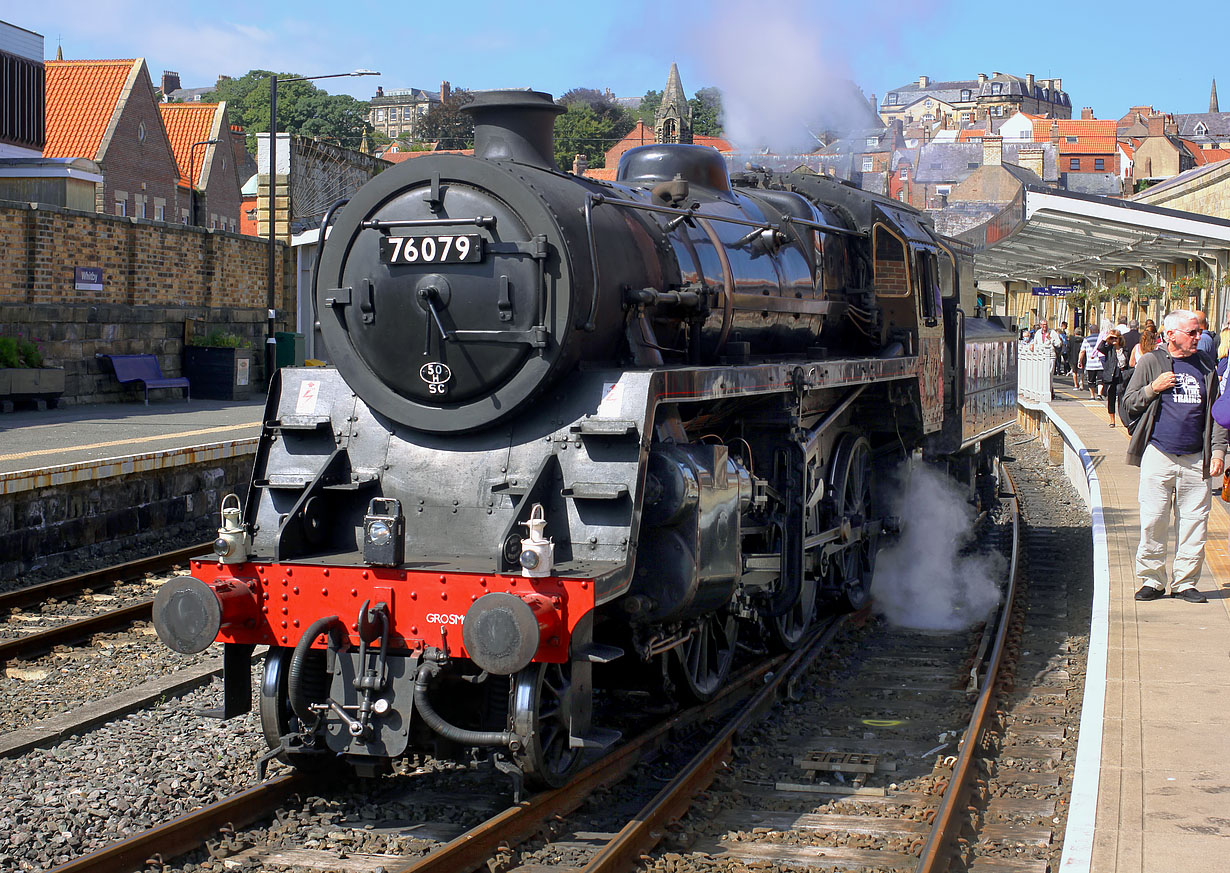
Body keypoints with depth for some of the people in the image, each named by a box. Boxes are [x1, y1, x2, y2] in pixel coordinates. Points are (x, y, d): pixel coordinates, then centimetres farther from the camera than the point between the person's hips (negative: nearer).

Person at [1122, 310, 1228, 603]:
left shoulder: (1205, 367, 13)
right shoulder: (1150, 363, 4)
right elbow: (1128, 404, 6)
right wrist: (1153, 389, -11)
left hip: (1196, 459, 3)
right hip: (1159, 455, -3)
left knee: (1195, 524, 2)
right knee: (1153, 523, -3)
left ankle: (1185, 582, 12)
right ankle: (1151, 580, 9)